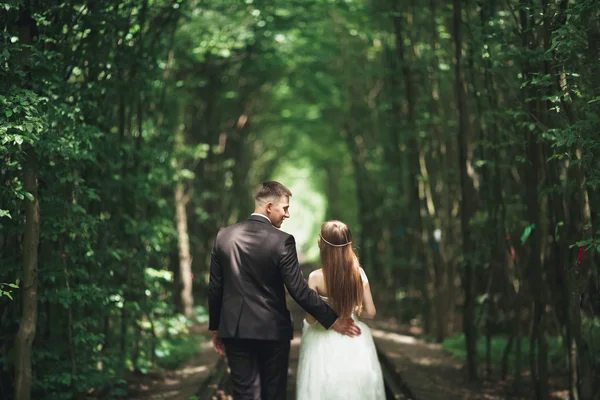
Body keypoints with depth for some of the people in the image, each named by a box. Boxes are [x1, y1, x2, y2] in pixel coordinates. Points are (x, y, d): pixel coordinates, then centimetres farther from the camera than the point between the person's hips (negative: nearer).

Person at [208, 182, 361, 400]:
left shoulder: (224, 235, 1)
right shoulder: (282, 241, -13)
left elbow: (214, 287, 5)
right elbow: (299, 290, -14)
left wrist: (215, 328, 15)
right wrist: (332, 320, -6)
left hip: (235, 330, 3)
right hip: (272, 330, -3)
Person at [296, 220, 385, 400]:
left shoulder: (316, 277, -16)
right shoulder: (359, 273, -7)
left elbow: (311, 319, -13)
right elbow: (370, 312, -2)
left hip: (325, 345, -3)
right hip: (354, 343, 3)